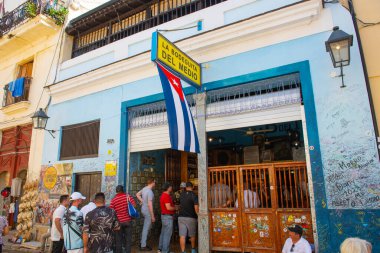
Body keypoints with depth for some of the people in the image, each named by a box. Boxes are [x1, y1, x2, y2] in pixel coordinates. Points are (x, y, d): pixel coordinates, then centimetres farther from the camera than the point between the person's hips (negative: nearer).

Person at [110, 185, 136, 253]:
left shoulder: (113, 200, -6)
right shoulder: (128, 196, -7)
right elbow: (134, 205, -8)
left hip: (119, 222, 0)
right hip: (128, 221, 0)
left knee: (118, 239, 13)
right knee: (128, 238, 11)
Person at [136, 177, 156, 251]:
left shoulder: (144, 188, 3)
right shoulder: (150, 192, -24)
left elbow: (137, 194, 19)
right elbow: (150, 205, -24)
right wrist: (152, 216, -19)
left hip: (144, 209, 9)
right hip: (147, 211, -9)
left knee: (148, 227, 22)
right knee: (146, 229, 3)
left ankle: (142, 242, 31)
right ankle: (143, 246, 14)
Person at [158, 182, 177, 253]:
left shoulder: (163, 195, 13)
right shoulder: (166, 196, -20)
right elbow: (168, 208, -24)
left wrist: (174, 206, 12)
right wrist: (176, 208, -9)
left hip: (164, 216, 11)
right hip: (168, 217, -11)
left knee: (163, 233, 17)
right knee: (167, 234, -3)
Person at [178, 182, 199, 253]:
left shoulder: (181, 195, 5)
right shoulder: (194, 195, -9)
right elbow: (196, 208, -15)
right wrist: (198, 217, -3)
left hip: (181, 217, 2)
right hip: (191, 218, -2)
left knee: (182, 236, 1)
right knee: (192, 235, 17)